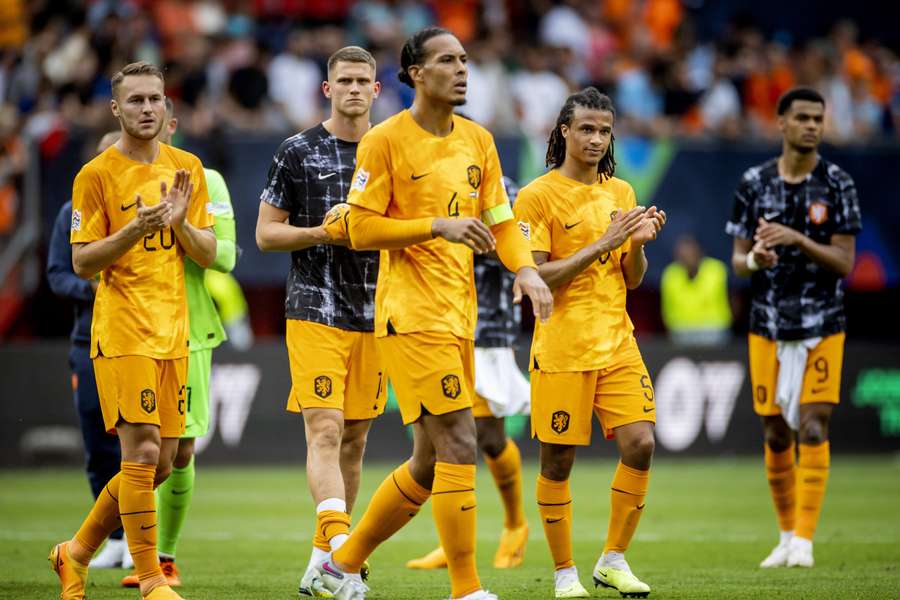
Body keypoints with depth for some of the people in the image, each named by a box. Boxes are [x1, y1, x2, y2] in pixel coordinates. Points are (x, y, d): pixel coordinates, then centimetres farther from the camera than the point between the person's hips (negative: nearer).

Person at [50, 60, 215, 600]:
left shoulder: (187, 169, 11)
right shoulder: (96, 175, -3)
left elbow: (208, 255, 11)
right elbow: (83, 263, -5)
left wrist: (180, 223, -9)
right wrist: (134, 229, -20)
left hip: (174, 332, 6)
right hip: (123, 330, -6)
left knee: (160, 465, 7)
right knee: (142, 450, -14)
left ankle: (76, 554, 23)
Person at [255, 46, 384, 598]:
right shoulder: (298, 152, 0)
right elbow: (266, 234, 2)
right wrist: (323, 232, -13)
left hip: (373, 316, 4)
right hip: (315, 310, -4)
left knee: (354, 439, 8)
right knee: (325, 430, -16)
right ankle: (342, 546, -27)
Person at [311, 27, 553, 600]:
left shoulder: (478, 140, 12)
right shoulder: (385, 141, -7)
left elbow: (500, 220, 14)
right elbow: (362, 230, -9)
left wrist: (526, 268, -5)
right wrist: (438, 226, -20)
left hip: (459, 316, 8)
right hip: (412, 315, -8)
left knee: (430, 464, 12)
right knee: (458, 447, -13)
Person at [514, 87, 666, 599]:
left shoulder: (621, 193, 13)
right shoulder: (537, 197, -5)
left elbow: (633, 280, 16)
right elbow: (535, 278, -12)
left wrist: (639, 242, -5)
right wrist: (602, 244, -17)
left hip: (617, 342, 5)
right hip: (562, 348, -4)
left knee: (640, 444, -7)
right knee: (558, 460, 0)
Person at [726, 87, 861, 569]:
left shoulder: (837, 185, -3)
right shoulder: (754, 183, 2)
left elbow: (844, 262, -7)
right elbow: (738, 259, 5)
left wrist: (797, 240, -22)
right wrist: (753, 259, -18)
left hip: (822, 327, -2)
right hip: (768, 325, 2)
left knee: (813, 428, -10)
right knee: (776, 434, 5)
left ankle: (804, 539, -7)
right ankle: (786, 535, 19)